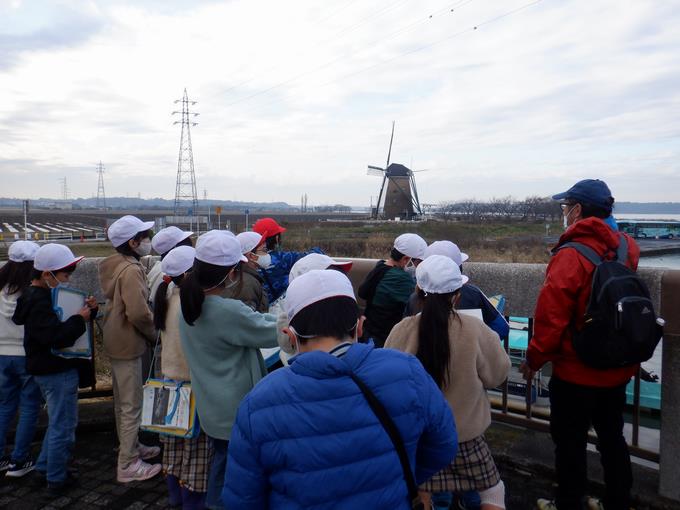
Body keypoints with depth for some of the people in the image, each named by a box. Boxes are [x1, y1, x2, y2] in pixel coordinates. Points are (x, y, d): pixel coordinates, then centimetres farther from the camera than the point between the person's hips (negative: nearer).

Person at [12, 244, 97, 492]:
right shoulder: (39, 303, -22)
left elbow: (64, 320, 16)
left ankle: (45, 465, 36)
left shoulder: (44, 296, 10)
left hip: (50, 369, 11)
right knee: (63, 425, 2)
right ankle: (57, 479, 14)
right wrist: (80, 318, -23)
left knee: (58, 420, 24)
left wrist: (87, 308, -1)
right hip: (57, 371, -10)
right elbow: (57, 336, -32)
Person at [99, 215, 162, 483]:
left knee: (123, 401, 21)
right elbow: (138, 312, -30)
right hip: (128, 344, -10)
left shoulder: (115, 265, 8)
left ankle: (131, 447, 38)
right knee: (131, 405, 0)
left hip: (116, 341, 10)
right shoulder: (131, 270, -23)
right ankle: (128, 465, 10)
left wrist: (147, 332, 13)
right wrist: (154, 333, -12)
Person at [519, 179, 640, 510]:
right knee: (612, 438, 21)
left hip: (577, 373, -7)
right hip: (618, 369, 7)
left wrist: (534, 359, -7)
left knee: (570, 443, 10)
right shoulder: (626, 248, -4)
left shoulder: (570, 257, -24)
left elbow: (550, 318, -22)